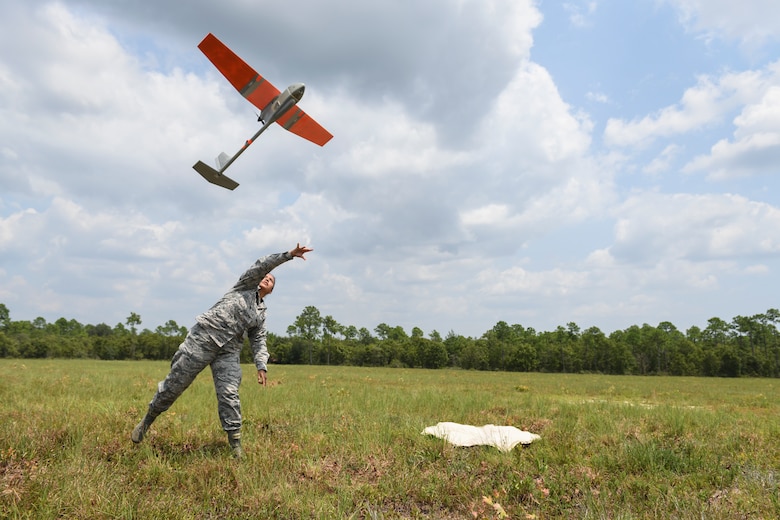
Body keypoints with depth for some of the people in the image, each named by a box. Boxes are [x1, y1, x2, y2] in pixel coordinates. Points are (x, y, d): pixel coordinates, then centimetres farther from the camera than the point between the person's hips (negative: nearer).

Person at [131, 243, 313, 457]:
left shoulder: (261, 314, 18)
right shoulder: (246, 285, 8)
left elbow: (259, 342, 12)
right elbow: (262, 265, -6)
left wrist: (261, 366, -4)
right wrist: (289, 254, -15)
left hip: (229, 350, 4)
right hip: (204, 336, -4)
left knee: (229, 394, -9)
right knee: (176, 382, 3)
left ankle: (236, 443, -2)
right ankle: (148, 419, 24)